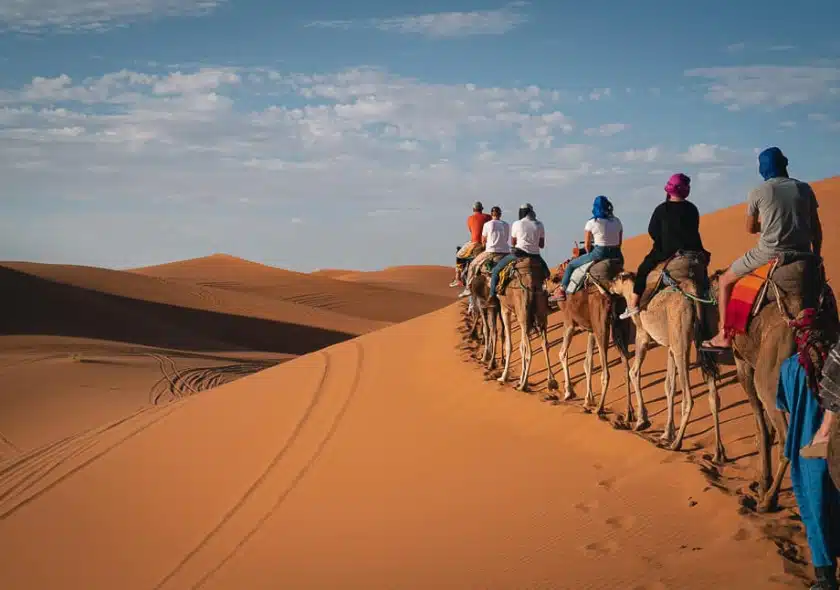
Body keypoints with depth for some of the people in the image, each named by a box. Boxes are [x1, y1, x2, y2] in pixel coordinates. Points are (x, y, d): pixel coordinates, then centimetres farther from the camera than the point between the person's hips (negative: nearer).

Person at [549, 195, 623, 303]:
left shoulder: (592, 223, -5)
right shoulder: (617, 221, 7)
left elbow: (587, 245, 1)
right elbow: (619, 243, 12)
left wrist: (591, 256, 18)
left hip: (599, 254, -5)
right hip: (616, 255, 5)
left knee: (571, 265, 12)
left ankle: (561, 291, 10)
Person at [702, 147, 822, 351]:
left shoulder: (758, 193, -1)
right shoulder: (804, 189, 6)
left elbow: (750, 228, 10)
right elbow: (816, 228, 8)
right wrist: (816, 256, 17)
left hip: (769, 254, -3)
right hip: (802, 254, 3)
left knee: (726, 280, 15)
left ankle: (724, 336, 7)